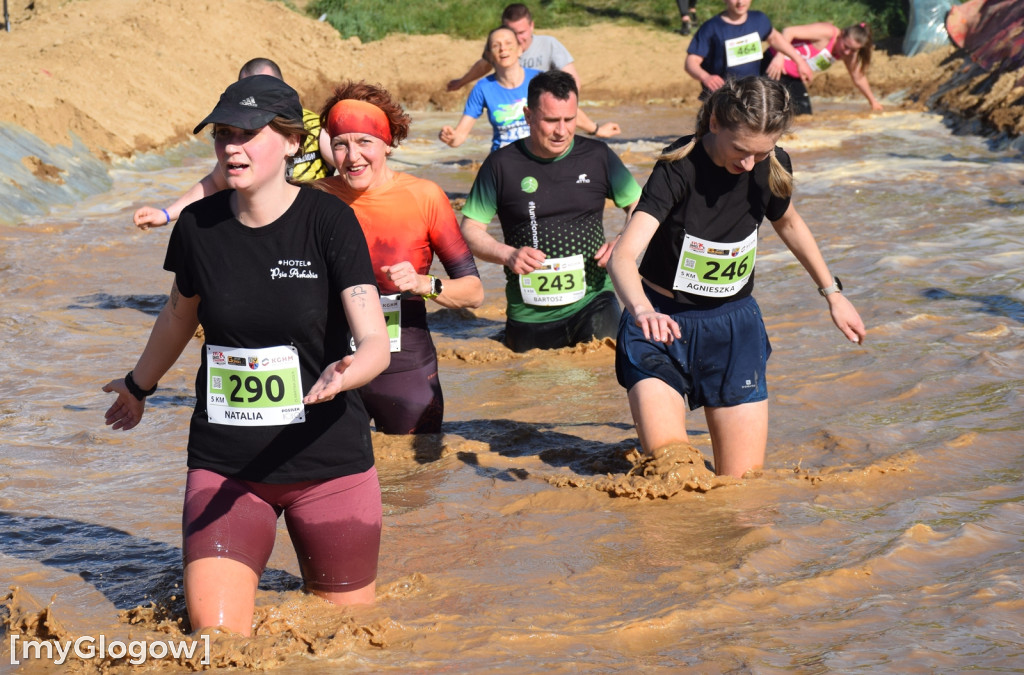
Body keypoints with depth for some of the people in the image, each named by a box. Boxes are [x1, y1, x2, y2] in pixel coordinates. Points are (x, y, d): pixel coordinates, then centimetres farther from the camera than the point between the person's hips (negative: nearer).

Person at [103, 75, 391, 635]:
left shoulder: (328, 221, -11)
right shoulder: (198, 225, -2)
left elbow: (376, 346, -18)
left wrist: (341, 375, -41)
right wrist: (140, 385, 35)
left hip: (328, 460, -2)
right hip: (223, 463, 2)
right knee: (216, 635, -13)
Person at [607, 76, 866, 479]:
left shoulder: (772, 167, -8)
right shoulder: (679, 168, -23)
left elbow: (787, 222, 16)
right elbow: (623, 256, -35)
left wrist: (832, 293, 20)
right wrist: (643, 310, -55)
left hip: (734, 325, 4)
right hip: (663, 323, -4)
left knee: (745, 481, 0)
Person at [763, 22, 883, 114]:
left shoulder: (848, 55, -2)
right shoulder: (827, 33, -27)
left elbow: (858, 78, 15)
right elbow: (789, 31, -31)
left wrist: (872, 100, 20)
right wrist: (779, 57, -42)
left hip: (794, 77, 8)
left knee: (804, 113, 3)